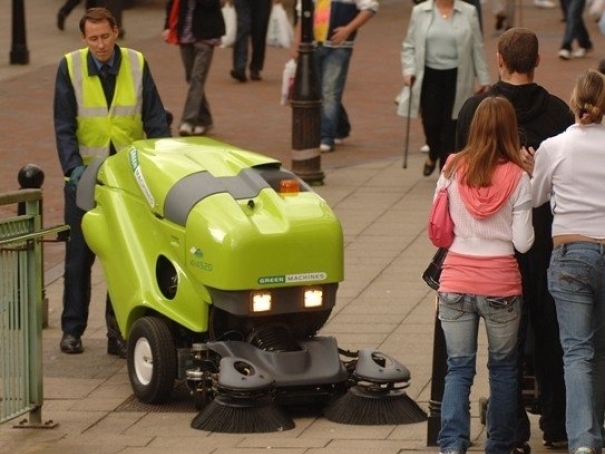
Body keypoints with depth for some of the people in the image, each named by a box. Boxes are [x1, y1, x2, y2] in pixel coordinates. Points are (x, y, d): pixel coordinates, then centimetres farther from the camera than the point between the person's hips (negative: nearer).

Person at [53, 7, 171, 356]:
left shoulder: (137, 65, -1)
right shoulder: (71, 67, -4)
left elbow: (155, 121, 2)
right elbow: (64, 127, -5)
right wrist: (73, 167, -18)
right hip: (85, 175, -1)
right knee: (79, 255, 4)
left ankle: (119, 331, 6)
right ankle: (72, 329, 13)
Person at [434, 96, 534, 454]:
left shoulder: (453, 170, -3)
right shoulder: (517, 178, -9)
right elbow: (523, 242, -7)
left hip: (456, 282, 1)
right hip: (501, 284, -1)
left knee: (458, 367, 6)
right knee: (503, 367, 15)